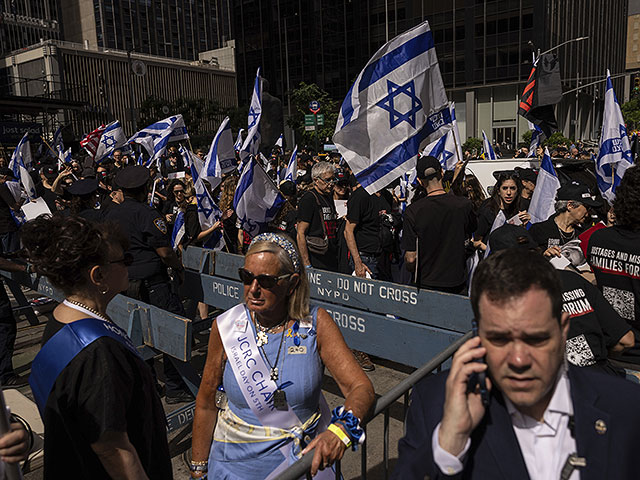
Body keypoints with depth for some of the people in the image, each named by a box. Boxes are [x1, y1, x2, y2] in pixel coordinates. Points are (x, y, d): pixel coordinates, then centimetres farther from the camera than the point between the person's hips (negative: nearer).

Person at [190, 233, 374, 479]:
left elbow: (361, 387, -20)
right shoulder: (226, 327, -14)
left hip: (303, 458, 0)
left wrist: (340, 430, -39)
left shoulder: (317, 323, -16)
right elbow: (206, 403, -4)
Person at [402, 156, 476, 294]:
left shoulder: (413, 211, -15)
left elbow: (410, 258, -13)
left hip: (427, 284, -2)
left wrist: (412, 271, 8)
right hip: (458, 283, 2)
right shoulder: (465, 204, -9)